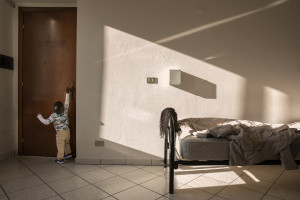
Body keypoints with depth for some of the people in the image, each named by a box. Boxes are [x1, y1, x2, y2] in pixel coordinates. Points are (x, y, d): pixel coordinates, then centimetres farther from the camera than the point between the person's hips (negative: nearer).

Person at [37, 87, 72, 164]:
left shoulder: (53, 115, -22)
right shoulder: (65, 111, -13)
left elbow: (46, 122, -17)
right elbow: (67, 102, -3)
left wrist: (39, 116, -3)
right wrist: (67, 93, 2)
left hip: (60, 133, -5)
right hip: (67, 131, 5)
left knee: (60, 146, 8)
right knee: (67, 143, 25)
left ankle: (60, 159, 17)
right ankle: (68, 153, 39)